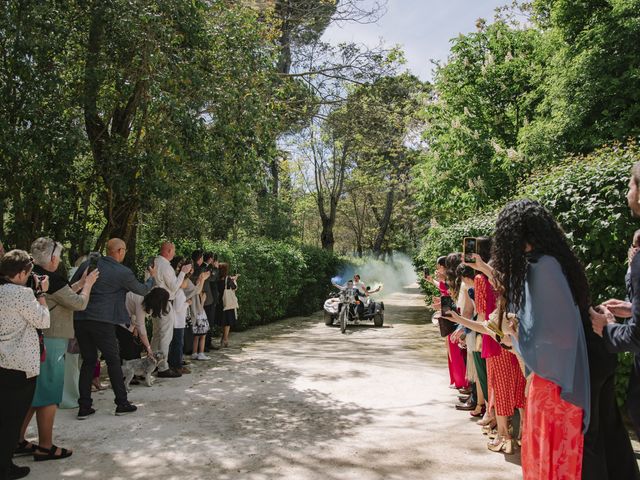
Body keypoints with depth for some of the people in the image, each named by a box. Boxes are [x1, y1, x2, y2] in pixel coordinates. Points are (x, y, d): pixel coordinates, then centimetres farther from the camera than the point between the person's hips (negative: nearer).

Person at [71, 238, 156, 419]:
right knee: (113, 361, 8)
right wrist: (152, 276, 28)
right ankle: (122, 403, 14)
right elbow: (142, 290, 10)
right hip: (102, 322, -5)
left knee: (88, 361, 14)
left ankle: (84, 407, 15)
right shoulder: (123, 272, -5)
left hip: (80, 320, 5)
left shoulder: (88, 264, 7)